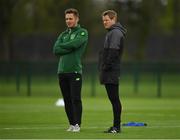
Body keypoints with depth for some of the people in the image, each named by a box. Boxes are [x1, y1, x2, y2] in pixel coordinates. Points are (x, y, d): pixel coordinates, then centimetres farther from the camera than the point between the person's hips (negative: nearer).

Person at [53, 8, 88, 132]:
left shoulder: (82, 32, 2)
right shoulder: (63, 35, 18)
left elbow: (74, 44, -17)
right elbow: (56, 50, 3)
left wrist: (62, 46, -1)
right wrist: (70, 48, -9)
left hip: (75, 71, -6)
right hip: (62, 70, 6)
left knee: (76, 99, -8)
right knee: (67, 100, 8)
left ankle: (77, 124, -4)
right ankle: (71, 124, 13)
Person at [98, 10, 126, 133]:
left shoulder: (116, 33, -10)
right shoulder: (111, 32, 21)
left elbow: (113, 52, -19)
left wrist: (106, 66, -18)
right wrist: (103, 68, 16)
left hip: (112, 72, -10)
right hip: (108, 73, 10)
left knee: (114, 99, -8)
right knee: (113, 99, 10)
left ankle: (117, 126, -8)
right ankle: (115, 126, 13)